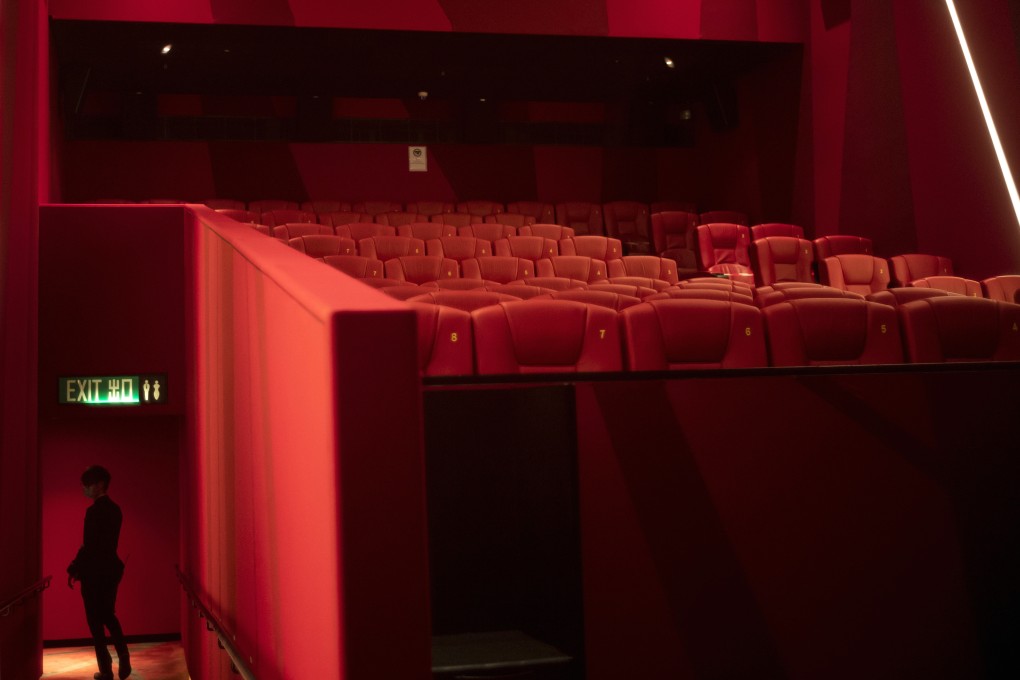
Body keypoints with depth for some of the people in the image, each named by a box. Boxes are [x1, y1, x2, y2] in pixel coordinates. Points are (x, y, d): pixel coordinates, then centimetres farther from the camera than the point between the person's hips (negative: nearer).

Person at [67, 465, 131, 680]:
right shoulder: (115, 509, 7)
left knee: (95, 620, 4)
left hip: (94, 573, -7)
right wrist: (78, 565, 16)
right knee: (108, 615, 19)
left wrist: (73, 569, -7)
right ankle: (123, 658, 8)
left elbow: (89, 546, -19)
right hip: (111, 569, 7)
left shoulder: (94, 511, -18)